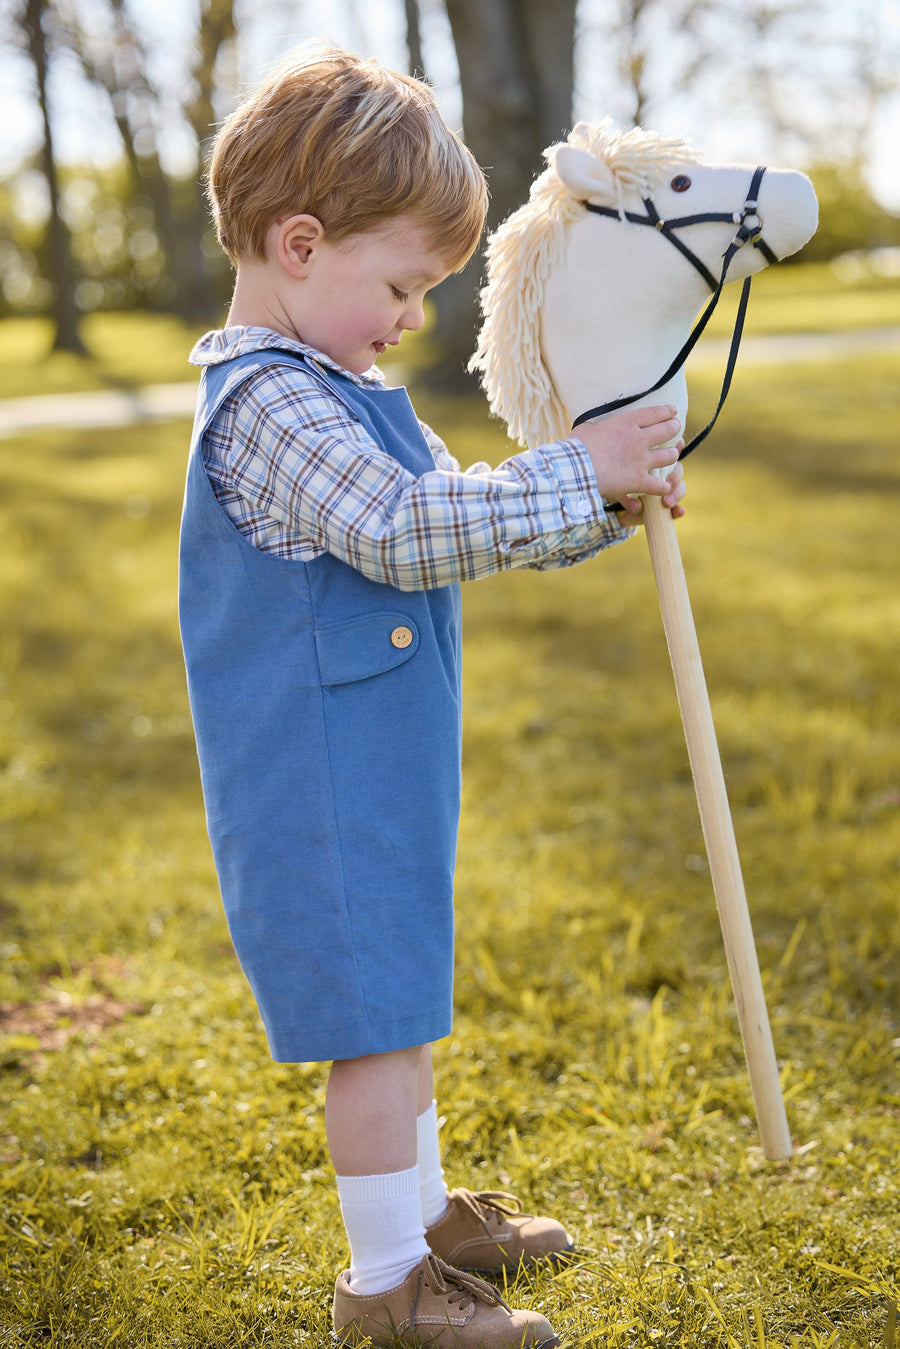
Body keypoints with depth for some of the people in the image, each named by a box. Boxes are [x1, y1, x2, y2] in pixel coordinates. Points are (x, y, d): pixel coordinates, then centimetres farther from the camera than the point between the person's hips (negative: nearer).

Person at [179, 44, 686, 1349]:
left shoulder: (338, 392, 14)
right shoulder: (266, 402, -20)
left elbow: (463, 512, 19)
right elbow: (407, 533, -30)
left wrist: (605, 501, 5)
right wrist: (576, 475, -24)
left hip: (383, 775, 11)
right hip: (320, 788, -11)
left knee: (398, 998, 21)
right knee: (375, 1020, -2)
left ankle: (422, 1208, 37)